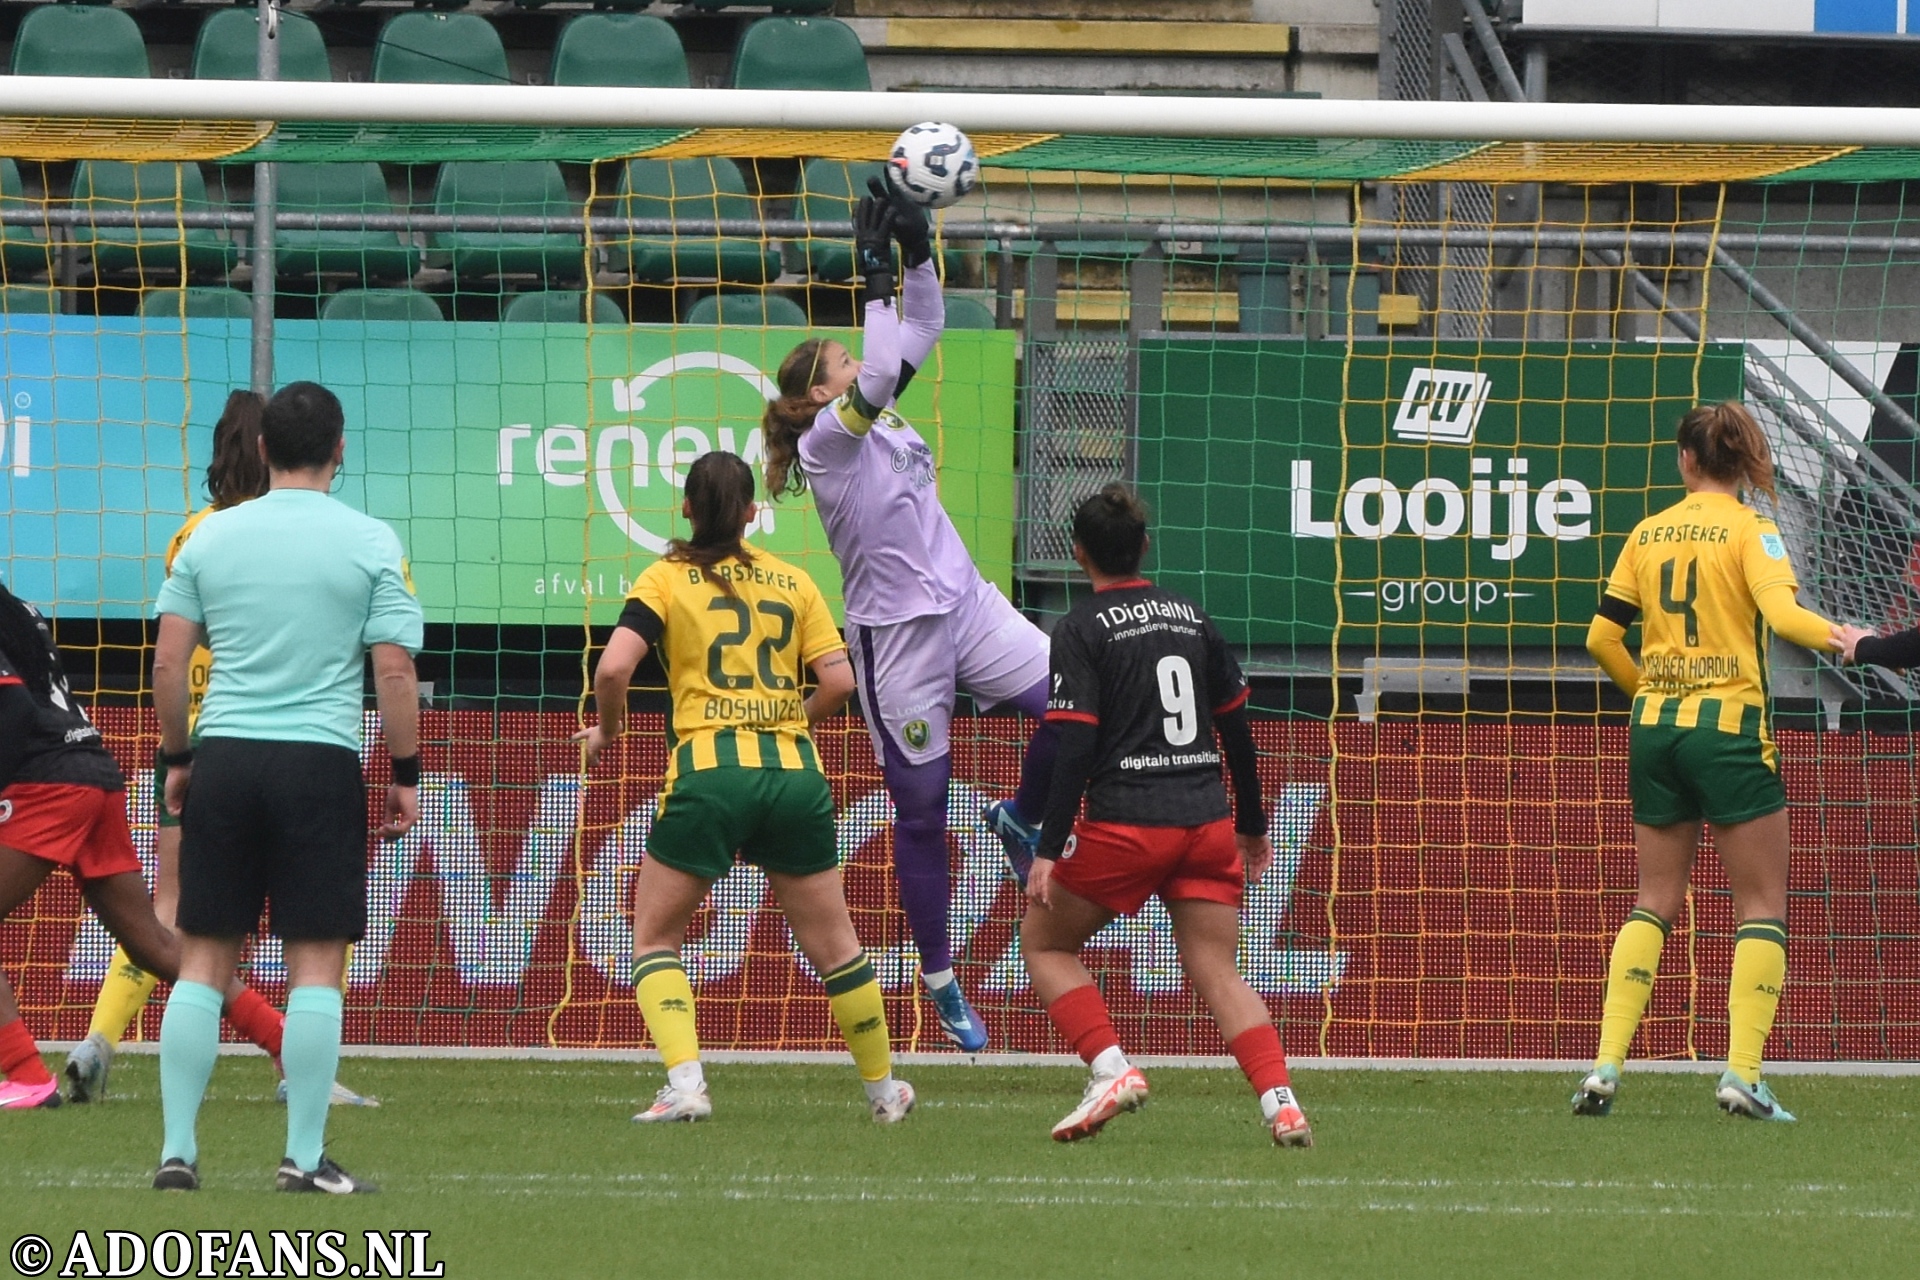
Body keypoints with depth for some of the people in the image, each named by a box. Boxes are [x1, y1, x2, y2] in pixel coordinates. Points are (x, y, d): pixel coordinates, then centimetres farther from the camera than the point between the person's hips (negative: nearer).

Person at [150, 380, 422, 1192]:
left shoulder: (211, 537, 6)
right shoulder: (370, 544, -1)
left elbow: (169, 659, 5)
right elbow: (394, 670, -5)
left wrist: (175, 758, 16)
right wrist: (406, 774, 4)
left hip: (223, 759, 3)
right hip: (320, 760, -3)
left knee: (203, 958, 6)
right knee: (317, 964, 1)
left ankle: (177, 1150, 3)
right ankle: (304, 1157, -2)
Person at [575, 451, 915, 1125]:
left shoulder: (666, 578, 3)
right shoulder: (793, 582, 11)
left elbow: (613, 668, -10)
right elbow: (838, 679, 4)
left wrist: (607, 729, 9)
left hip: (709, 772, -3)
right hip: (793, 771, 3)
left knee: (654, 939, 10)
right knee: (833, 946, 15)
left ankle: (685, 1085, -9)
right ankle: (883, 1088, 26)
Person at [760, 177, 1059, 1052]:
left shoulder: (877, 418, 12)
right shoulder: (825, 438, -10)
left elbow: (923, 333, 14)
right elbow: (881, 376, -26)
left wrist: (918, 253, 1)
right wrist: (877, 280, -22)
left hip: (966, 605, 7)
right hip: (896, 635, -7)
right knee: (921, 812, 1)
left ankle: (1022, 819, 14)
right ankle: (940, 983, 14)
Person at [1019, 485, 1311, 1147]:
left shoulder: (1082, 627, -3)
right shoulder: (1190, 615, 13)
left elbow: (1075, 747, -11)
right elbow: (1236, 726, 17)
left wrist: (1049, 851, -11)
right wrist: (1252, 825, 28)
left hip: (1125, 822, -5)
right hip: (1208, 820, 5)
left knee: (1043, 940, 13)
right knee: (1217, 970, 6)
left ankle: (1111, 1069, -4)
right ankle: (1281, 1101, -13)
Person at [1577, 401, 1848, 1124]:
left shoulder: (1647, 534, 8)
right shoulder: (1749, 529, -5)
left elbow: (1601, 638, 11)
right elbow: (1781, 611, -22)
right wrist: (1838, 638, -23)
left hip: (1654, 730, 5)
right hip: (1730, 728, -5)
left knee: (1656, 901, 12)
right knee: (1762, 906, 1)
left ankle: (1606, 1064, 0)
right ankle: (1742, 1075, -11)